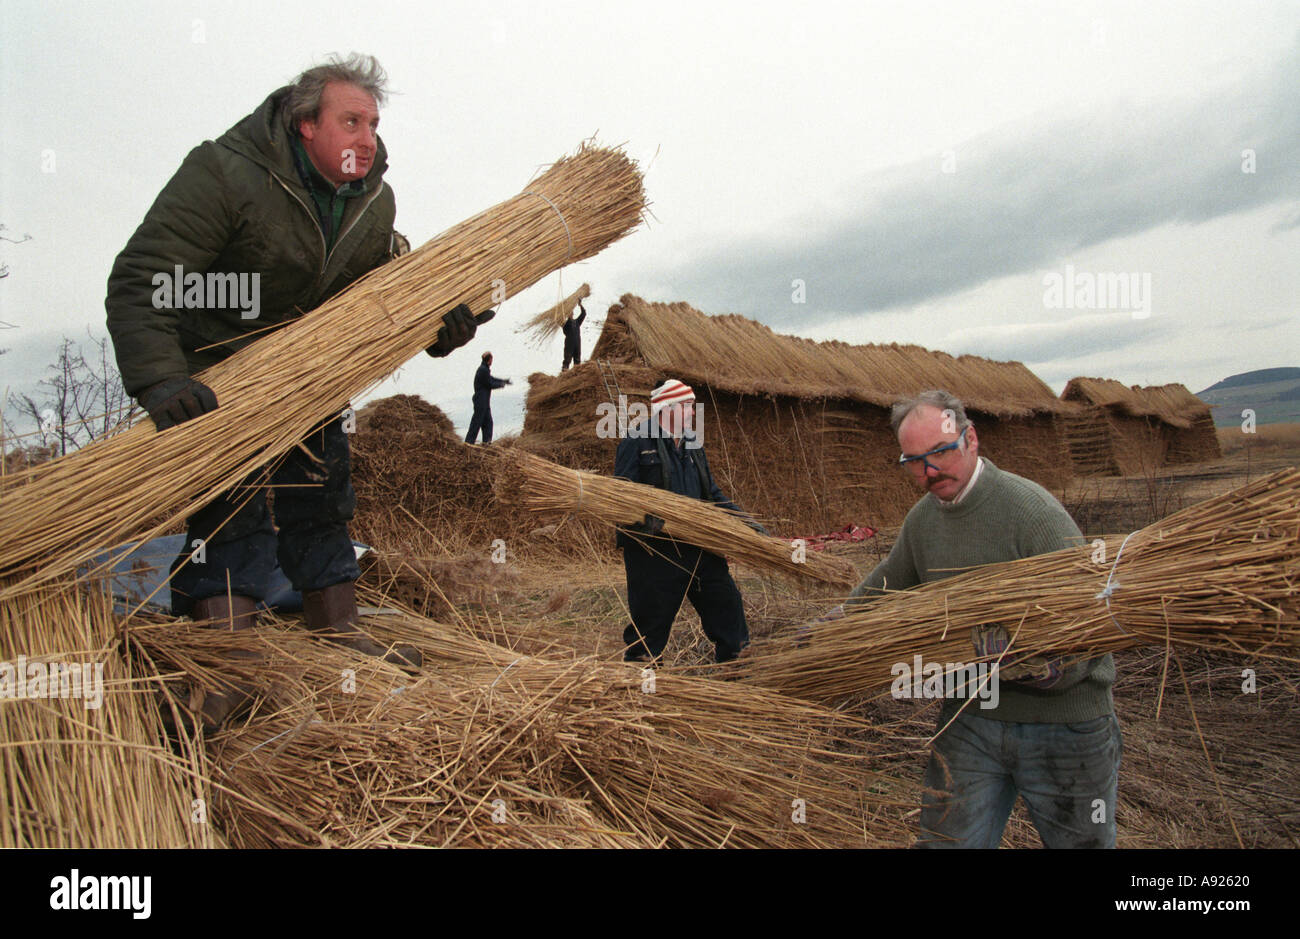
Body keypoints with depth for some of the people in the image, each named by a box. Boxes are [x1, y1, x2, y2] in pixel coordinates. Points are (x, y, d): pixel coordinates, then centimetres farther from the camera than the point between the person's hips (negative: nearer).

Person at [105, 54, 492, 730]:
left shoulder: (375, 203, -4)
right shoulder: (224, 172, -23)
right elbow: (140, 281, -27)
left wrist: (434, 329, -16)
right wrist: (158, 378, -41)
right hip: (213, 379, -6)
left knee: (321, 501, 11)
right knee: (230, 507, -11)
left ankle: (337, 634, 25)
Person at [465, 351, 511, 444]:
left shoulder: (483, 369, 13)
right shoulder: (483, 370, -18)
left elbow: (491, 379, 26)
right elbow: (490, 385, -16)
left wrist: (504, 381, 26)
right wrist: (501, 385, 0)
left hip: (485, 401, 10)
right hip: (481, 400, -10)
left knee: (488, 422, 12)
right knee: (477, 422, -6)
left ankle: (486, 441, 16)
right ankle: (469, 442, -3)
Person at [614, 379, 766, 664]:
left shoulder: (692, 444, 16)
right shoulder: (637, 442, -6)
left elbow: (712, 494, 21)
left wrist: (745, 520, 12)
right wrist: (644, 517, -31)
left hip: (698, 545, 7)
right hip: (654, 550, -7)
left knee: (725, 602, 13)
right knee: (651, 619, 1)